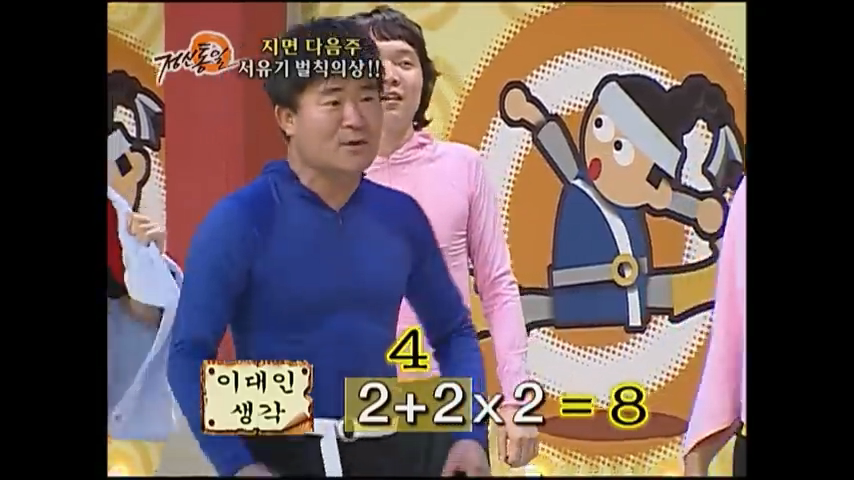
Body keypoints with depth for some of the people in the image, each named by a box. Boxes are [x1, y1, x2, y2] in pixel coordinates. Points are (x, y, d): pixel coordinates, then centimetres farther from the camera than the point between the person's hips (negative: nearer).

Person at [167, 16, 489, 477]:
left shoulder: (402, 216, 4)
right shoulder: (240, 220, -10)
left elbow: (453, 332, 13)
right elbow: (189, 355, -10)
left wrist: (469, 434, 2)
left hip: (386, 441, 5)